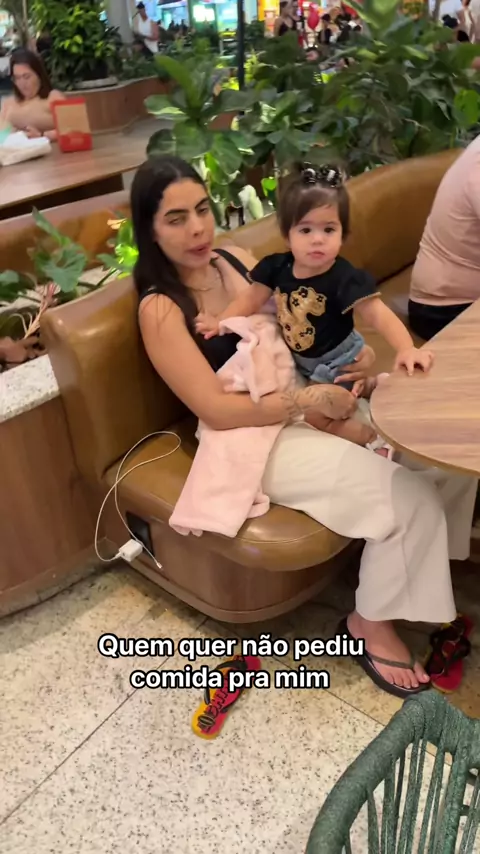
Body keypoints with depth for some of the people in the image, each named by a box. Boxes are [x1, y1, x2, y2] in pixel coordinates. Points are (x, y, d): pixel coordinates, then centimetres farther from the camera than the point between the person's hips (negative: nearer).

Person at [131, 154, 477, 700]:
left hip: (305, 396, 7)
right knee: (407, 494, -20)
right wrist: (311, 402, -20)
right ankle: (371, 623, 4)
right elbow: (216, 409, -20)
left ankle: (431, 563, 19)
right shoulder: (160, 309, -13)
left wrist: (357, 353, -3)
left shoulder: (236, 259, 6)